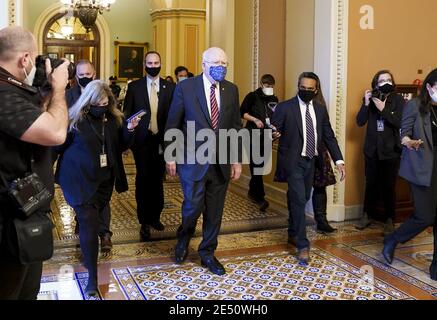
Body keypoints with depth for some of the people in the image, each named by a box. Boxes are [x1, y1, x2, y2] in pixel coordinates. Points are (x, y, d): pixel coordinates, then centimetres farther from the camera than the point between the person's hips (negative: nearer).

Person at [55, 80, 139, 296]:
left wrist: (129, 130, -9)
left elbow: (121, 147, 6)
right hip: (80, 180, -4)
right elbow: (59, 145, -3)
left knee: (93, 221, 16)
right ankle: (92, 276, -3)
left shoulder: (115, 119, 1)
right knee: (89, 224, -8)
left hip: (104, 179, 4)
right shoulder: (74, 119, -11)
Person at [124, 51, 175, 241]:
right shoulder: (134, 87, 1)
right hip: (142, 141, -1)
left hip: (161, 141, 1)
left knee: (158, 181, 11)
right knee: (143, 181, 2)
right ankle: (145, 222, 12)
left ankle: (155, 217, 27)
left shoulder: (169, 88, 3)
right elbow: (127, 113, 3)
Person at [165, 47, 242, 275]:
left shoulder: (231, 90, 6)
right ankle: (183, 238, 29)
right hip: (193, 160, -3)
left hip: (221, 161, 4)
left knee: (215, 211, 10)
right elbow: (172, 124, 0)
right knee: (193, 205, -4)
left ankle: (207, 253, 28)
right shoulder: (186, 87, -4)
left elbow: (236, 126, 10)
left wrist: (237, 159, 6)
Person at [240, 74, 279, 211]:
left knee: (260, 165, 9)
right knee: (256, 165, -10)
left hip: (266, 137, 5)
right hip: (253, 135, -5)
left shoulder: (274, 100, 11)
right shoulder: (252, 96, -2)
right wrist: (255, 120, -14)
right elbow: (242, 112, -2)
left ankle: (252, 192, 26)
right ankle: (260, 197, -12)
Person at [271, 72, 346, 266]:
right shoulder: (285, 108, -7)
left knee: (302, 200, 15)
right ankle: (302, 246, -3)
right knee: (298, 201, -10)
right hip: (293, 162, -5)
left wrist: (339, 160, 0)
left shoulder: (320, 110, 7)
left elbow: (329, 136, 8)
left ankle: (293, 233, 36)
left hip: (311, 162, 5)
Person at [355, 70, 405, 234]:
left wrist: (383, 109, -22)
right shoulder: (371, 99, 2)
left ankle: (389, 220, 15)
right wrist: (366, 104, -16)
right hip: (372, 150, 2)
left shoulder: (398, 100, -4)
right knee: (371, 184, 10)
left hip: (391, 151, -2)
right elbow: (360, 122, -5)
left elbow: (400, 123, -16)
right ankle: (367, 215, 25)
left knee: (389, 186, 3)